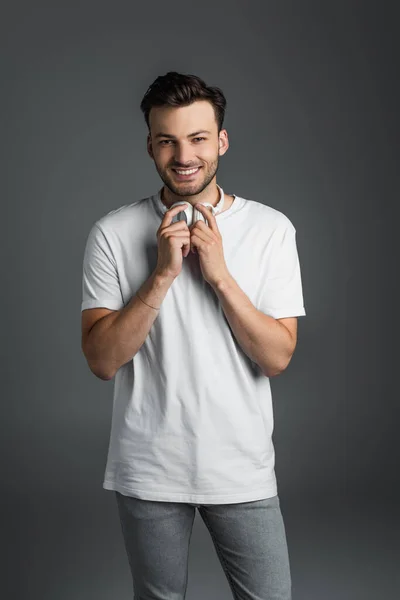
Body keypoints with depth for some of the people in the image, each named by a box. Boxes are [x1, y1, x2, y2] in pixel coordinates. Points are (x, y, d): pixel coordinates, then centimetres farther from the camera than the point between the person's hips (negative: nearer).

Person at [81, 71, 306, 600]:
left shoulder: (271, 229, -4)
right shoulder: (113, 233, -6)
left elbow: (277, 357, -8)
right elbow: (102, 360, -11)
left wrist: (220, 275, -19)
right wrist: (162, 273, -20)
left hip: (244, 470, 0)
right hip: (148, 473, 0)